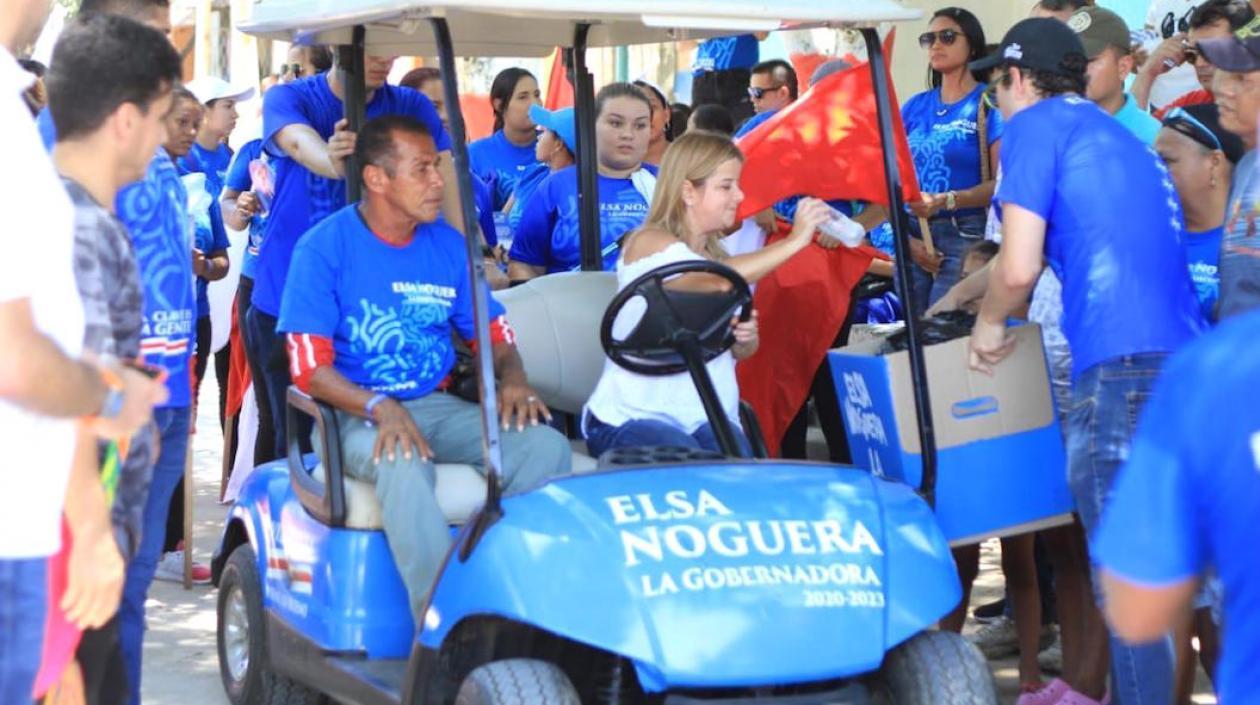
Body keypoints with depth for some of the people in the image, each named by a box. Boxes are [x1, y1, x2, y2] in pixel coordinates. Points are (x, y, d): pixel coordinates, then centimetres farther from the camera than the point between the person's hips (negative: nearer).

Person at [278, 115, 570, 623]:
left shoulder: (447, 244, 10)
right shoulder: (324, 247, -5)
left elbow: (494, 330, 15)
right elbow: (309, 366, -10)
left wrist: (513, 377, -9)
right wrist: (379, 408, -27)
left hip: (437, 405, 5)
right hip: (358, 415, -5)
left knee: (546, 447, -21)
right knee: (402, 462, -39)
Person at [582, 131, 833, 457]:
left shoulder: (718, 257, 17)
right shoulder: (647, 243, -6)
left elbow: (742, 351, 19)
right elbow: (710, 281, -27)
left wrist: (746, 336, -7)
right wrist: (794, 241, -26)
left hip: (706, 417, 6)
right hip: (632, 417, -6)